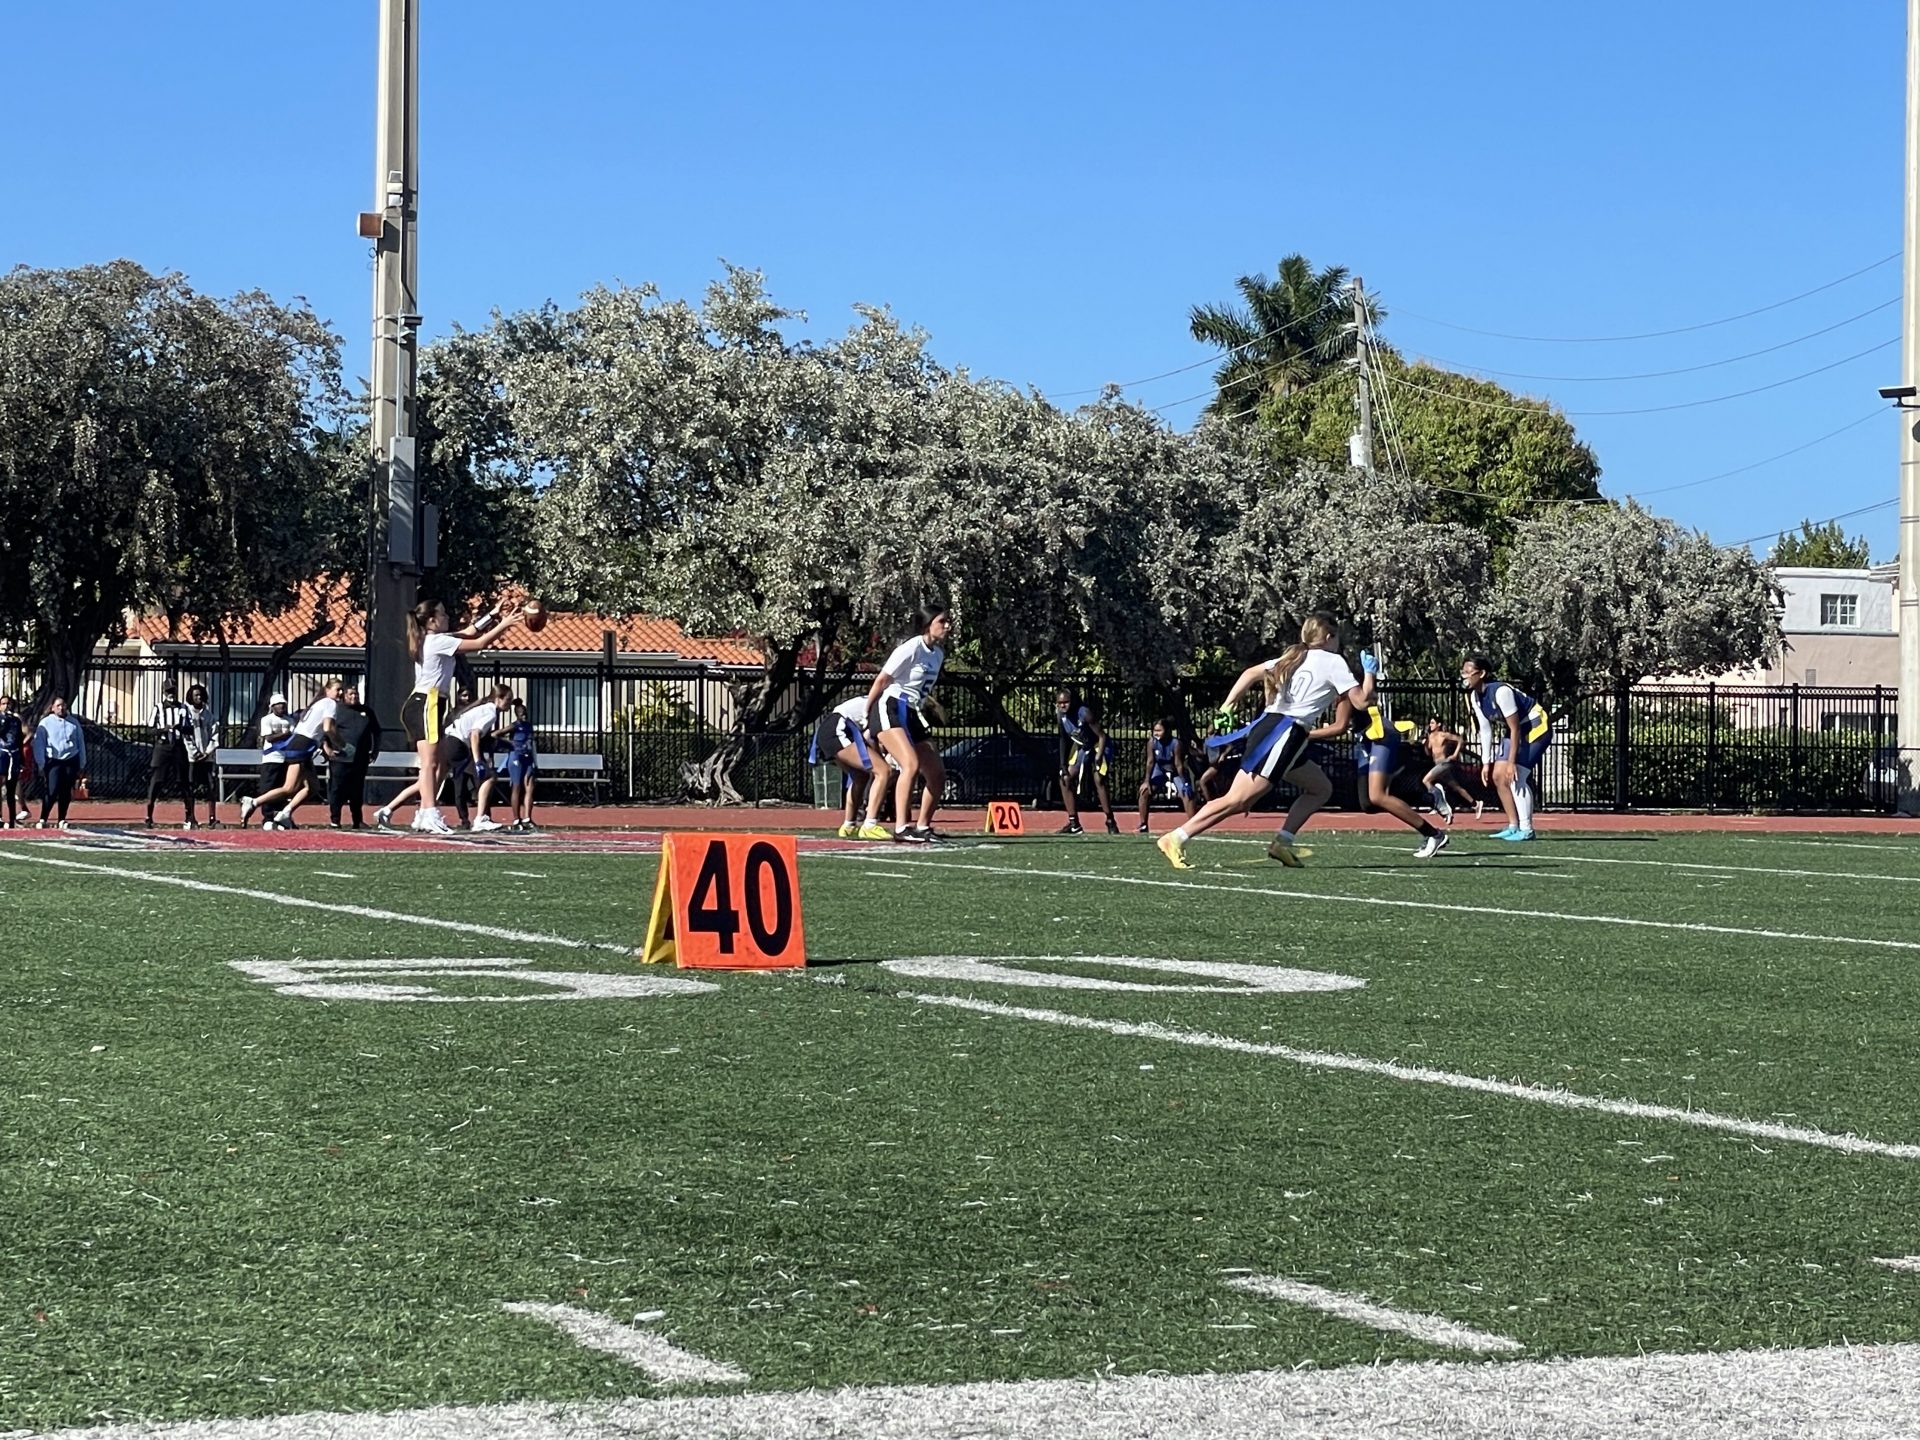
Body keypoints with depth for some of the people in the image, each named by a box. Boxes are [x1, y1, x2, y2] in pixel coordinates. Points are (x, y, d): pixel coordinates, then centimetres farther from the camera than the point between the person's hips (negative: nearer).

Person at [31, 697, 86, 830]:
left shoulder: (74, 723, 11)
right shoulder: (45, 723, 2)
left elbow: (81, 744, 14)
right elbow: (38, 744, 1)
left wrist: (82, 766, 10)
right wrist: (41, 765, -5)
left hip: (71, 761, 3)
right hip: (53, 761, -3)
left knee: (66, 793, 4)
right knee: (52, 792, -12)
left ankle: (62, 820, 12)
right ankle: (43, 820, -6)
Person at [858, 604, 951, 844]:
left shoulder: (938, 654, 12)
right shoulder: (911, 648, -13)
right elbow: (880, 681, -8)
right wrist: (867, 716, -2)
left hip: (911, 715, 9)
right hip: (889, 709, -9)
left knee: (937, 774, 4)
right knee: (911, 763, -27)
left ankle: (923, 827, 18)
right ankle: (900, 828, -32)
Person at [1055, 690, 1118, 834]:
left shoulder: (1084, 713, -29)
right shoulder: (1062, 716, -9)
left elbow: (1102, 736, -25)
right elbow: (1064, 740, 4)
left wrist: (1098, 757, -33)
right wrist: (1063, 764, 1)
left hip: (1098, 746, -7)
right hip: (1081, 748, 7)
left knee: (1099, 780, -23)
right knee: (1065, 781, 0)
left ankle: (1111, 822, -15)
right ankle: (1074, 824, 7)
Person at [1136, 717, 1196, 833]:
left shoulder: (1176, 744, -29)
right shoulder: (1152, 742, -21)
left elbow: (1179, 765, -25)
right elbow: (1150, 762, -16)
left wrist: (1184, 783, -26)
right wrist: (1147, 781, -18)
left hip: (1175, 772, -3)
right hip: (1160, 770, 3)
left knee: (1186, 793, -21)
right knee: (1145, 791, -12)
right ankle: (1143, 825, -3)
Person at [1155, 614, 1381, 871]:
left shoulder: (1294, 657, 22)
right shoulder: (1334, 662, 1)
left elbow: (1251, 673, 15)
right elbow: (1362, 701, -4)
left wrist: (1227, 705, 11)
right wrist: (1369, 672, 13)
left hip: (1268, 724, 9)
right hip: (1286, 733, -9)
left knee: (1322, 788, 18)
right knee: (1237, 800, -15)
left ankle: (1283, 841, 7)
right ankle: (1176, 839, -20)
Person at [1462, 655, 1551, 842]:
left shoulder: (1501, 691, -29)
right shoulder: (1476, 696, -3)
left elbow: (1515, 728, -26)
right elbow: (1485, 730, 6)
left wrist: (1511, 762, -26)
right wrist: (1486, 763, 4)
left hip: (1535, 727, -9)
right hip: (1513, 731, 9)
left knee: (1515, 776, -18)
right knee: (1498, 776, 4)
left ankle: (1526, 829, -12)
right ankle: (1513, 827, 11)